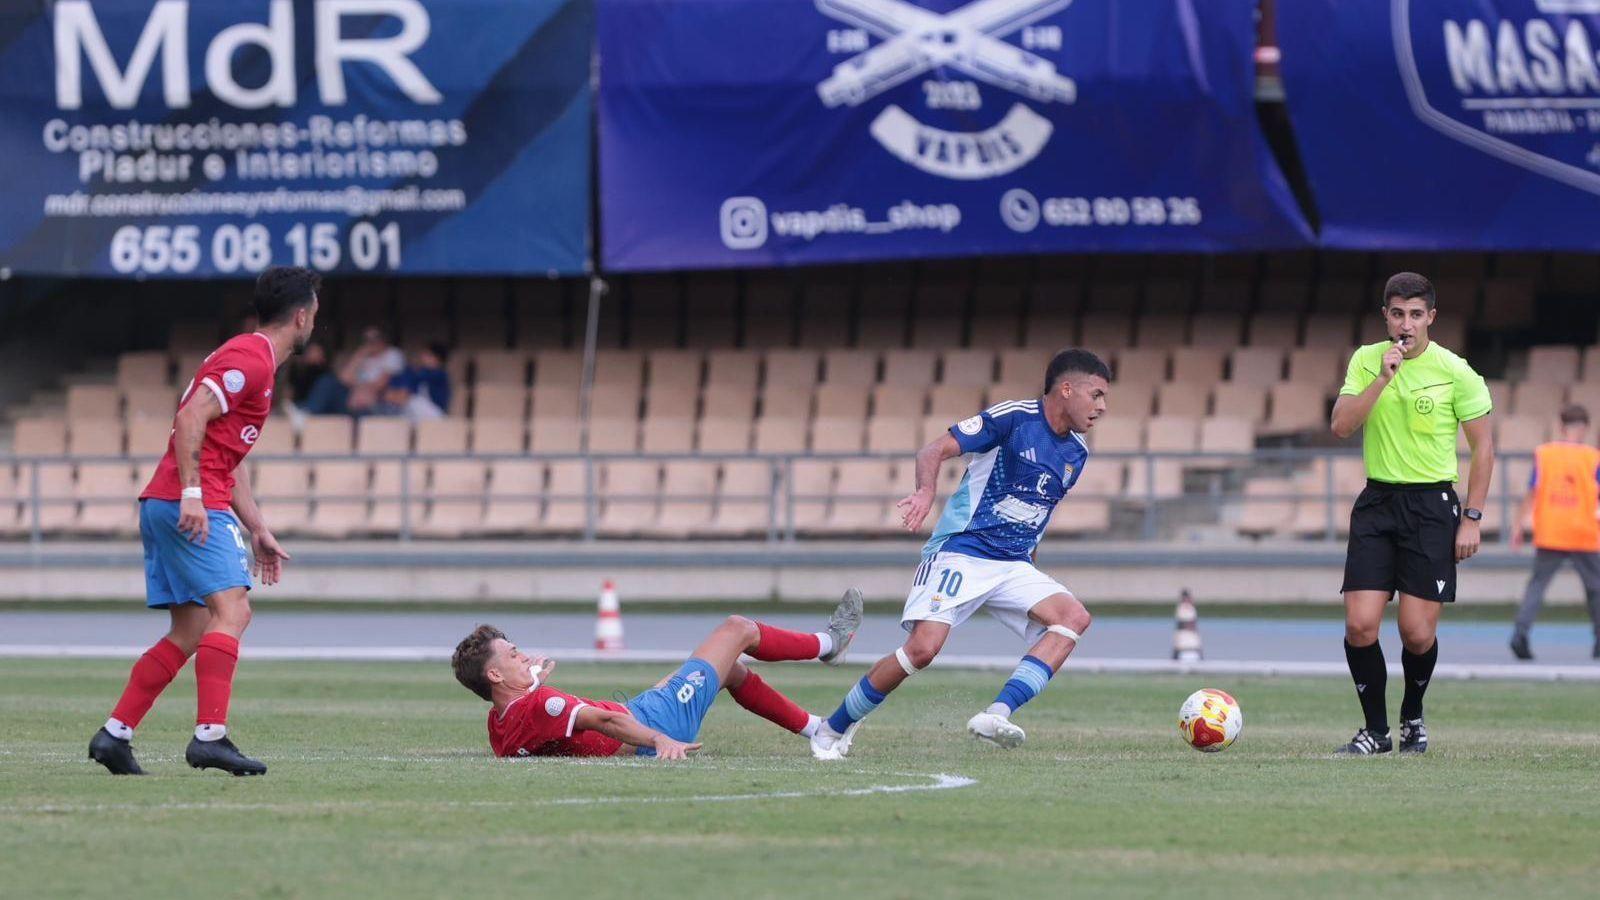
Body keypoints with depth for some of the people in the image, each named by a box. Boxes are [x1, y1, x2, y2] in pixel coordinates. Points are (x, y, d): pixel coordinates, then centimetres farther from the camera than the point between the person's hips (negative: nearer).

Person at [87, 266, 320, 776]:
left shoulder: (254, 360, 24)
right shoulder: (251, 360, -9)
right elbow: (191, 419, -21)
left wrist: (258, 531, 27)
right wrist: (192, 493, -26)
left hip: (165, 505, 10)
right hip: (194, 507, -10)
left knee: (189, 633, 10)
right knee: (231, 610, -18)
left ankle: (114, 735, 10)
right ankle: (210, 736, -27)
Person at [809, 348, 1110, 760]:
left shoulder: (1076, 453, 12)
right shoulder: (1014, 418, -9)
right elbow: (935, 450, -14)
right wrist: (926, 491, -32)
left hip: (1012, 566, 7)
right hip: (961, 552, -7)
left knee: (1074, 616, -18)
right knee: (923, 648, -20)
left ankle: (997, 715, -27)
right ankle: (833, 730, 1)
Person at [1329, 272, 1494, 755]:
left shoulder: (1455, 371, -5)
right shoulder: (1366, 361, 3)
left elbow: (1483, 447, 1)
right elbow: (1341, 425, -8)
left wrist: (1472, 518, -4)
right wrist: (1383, 376, -18)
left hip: (1432, 505, -2)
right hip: (1377, 501, 2)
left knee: (1418, 633, -5)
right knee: (1360, 625, -10)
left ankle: (1413, 717, 23)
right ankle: (1376, 729, 7)